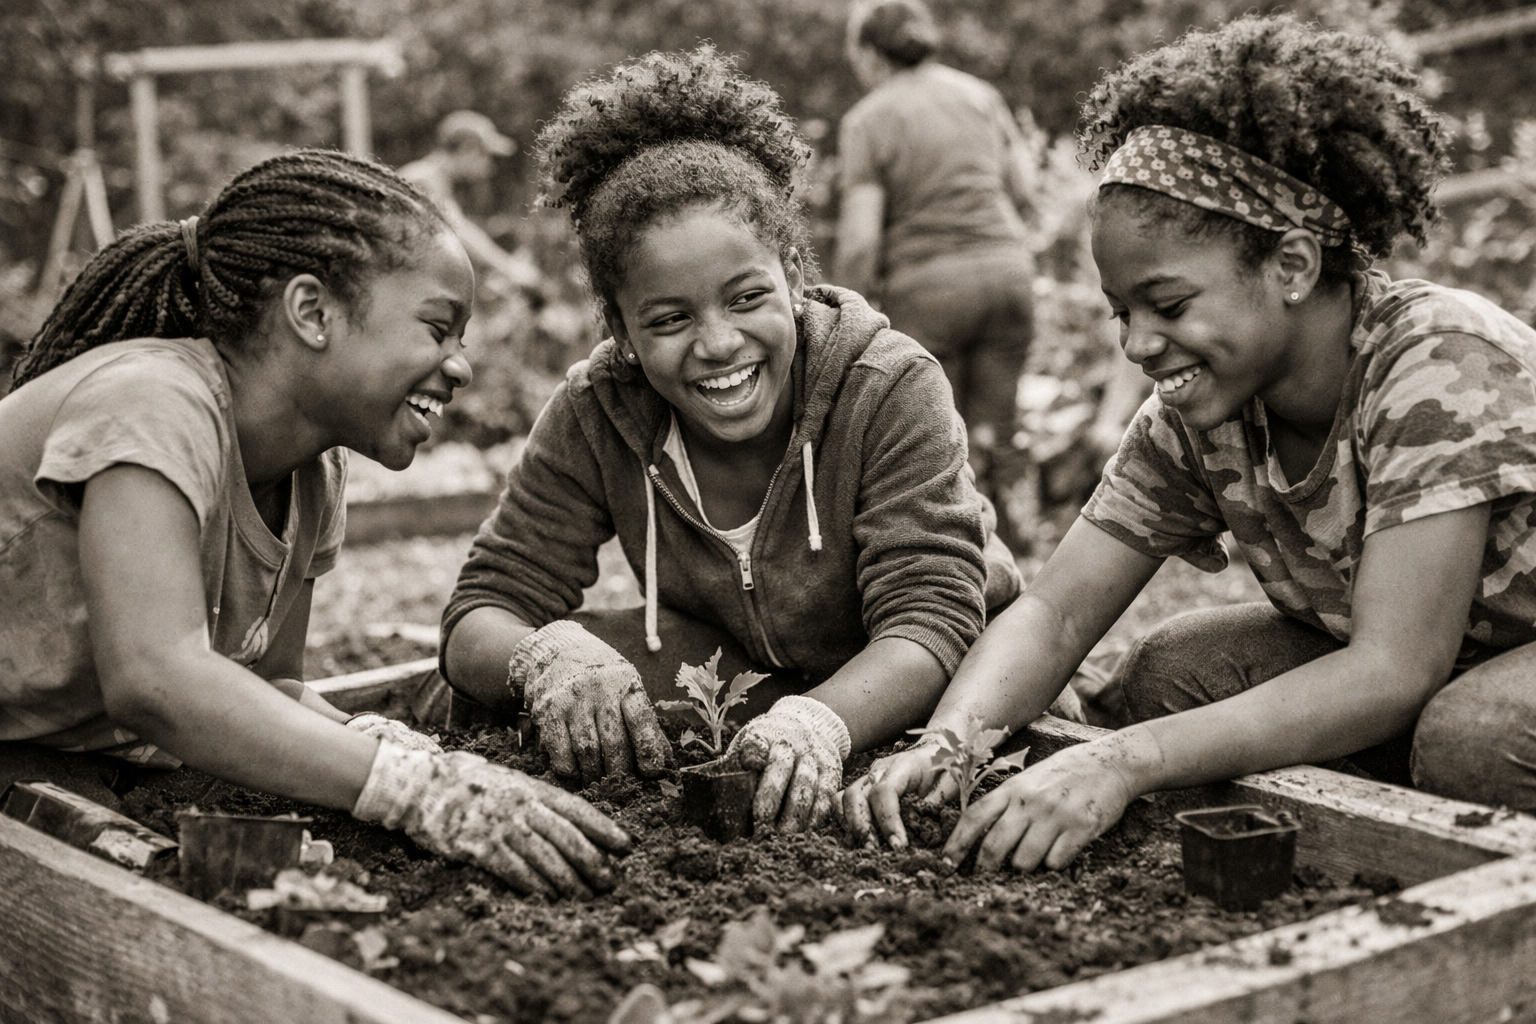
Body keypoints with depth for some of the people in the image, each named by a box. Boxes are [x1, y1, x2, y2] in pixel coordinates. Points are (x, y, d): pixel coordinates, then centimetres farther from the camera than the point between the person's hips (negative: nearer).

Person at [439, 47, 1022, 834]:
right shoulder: (594, 415, -16)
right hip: (731, 675, 2)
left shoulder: (891, 391, -25)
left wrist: (819, 723, -57)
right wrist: (549, 655, -45)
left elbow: (931, 620, -34)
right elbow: (480, 615, -18)